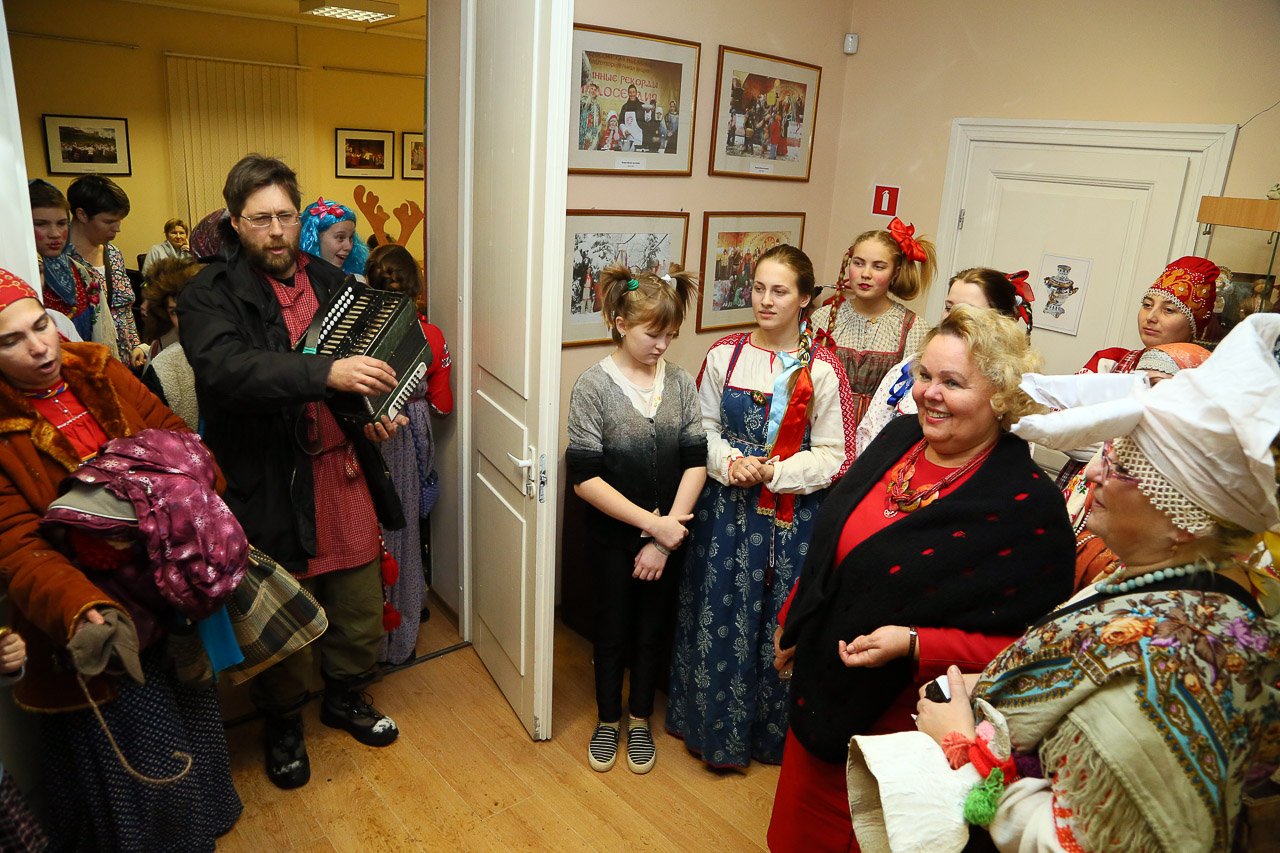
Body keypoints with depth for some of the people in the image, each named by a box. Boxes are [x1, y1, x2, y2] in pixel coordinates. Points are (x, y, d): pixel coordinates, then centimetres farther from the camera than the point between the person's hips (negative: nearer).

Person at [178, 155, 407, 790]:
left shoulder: (331, 282, 10)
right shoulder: (210, 296, -7)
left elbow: (371, 360, 20)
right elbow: (226, 368, -27)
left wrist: (382, 414, 1)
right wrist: (327, 373, -37)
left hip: (344, 468, 5)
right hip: (270, 482, -4)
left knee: (359, 598, 14)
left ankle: (347, 696, 41)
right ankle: (282, 724, 35)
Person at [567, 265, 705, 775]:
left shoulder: (680, 383, -4)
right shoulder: (594, 386, -13)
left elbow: (695, 463, -6)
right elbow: (585, 478, -17)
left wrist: (666, 538, -13)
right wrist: (652, 522, -19)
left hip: (668, 536, 3)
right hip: (614, 537, -2)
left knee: (653, 629, 17)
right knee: (612, 631, 14)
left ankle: (639, 718, 39)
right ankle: (607, 719, 38)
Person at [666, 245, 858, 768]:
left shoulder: (822, 369, -8)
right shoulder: (725, 355, 0)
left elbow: (834, 455, -7)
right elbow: (703, 426, 7)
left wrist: (772, 472, -17)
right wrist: (728, 462, -12)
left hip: (792, 516, -2)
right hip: (726, 508, 2)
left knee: (781, 622, 8)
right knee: (718, 616, 11)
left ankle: (772, 734, 33)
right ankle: (715, 727, 34)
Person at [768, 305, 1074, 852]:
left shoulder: (1028, 505, -22)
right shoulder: (899, 439, -4)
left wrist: (914, 645, -28)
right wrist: (795, 622, 16)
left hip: (899, 720, -6)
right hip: (820, 685, 6)